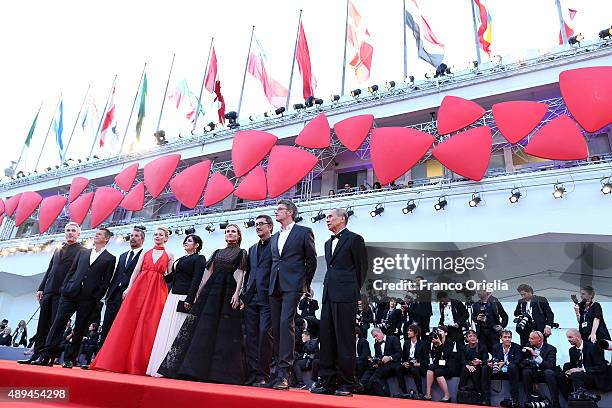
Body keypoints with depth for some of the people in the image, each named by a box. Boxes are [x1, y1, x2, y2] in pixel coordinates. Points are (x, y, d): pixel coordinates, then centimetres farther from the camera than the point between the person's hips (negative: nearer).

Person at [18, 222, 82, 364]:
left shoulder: (82, 251, -1)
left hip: (64, 293, -7)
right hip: (49, 291, 7)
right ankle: (36, 355, 15)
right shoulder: (58, 249, 21)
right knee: (42, 325, 9)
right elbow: (49, 270, 22)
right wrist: (41, 288, 15)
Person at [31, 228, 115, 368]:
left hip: (89, 298, -3)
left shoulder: (110, 258, 6)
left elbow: (106, 281, 1)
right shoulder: (82, 252, 19)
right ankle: (46, 356, -3)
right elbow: (71, 271, 15)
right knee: (59, 322, -5)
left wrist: (97, 297, -7)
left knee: (80, 329, 1)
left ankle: (70, 359, 8)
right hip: (70, 293, 3)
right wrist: (64, 287, 4)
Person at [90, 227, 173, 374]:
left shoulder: (169, 255, 10)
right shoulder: (145, 253, 16)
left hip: (157, 292, -2)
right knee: (128, 324, -2)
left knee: (148, 328, -5)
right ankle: (118, 361, 5)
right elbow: (136, 271, 9)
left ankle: (140, 364, 2)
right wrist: (128, 288, -3)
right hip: (139, 288, 2)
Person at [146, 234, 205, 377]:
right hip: (173, 297, 8)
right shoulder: (181, 259, 22)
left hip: (185, 298, -8)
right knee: (167, 330, 7)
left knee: (177, 331, -7)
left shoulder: (199, 259, -3)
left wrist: (189, 300, -21)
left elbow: (196, 280, -13)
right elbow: (172, 276, 26)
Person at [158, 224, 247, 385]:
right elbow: (208, 272, 16)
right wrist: (199, 292, 9)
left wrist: (236, 293, -16)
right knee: (204, 328, 0)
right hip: (211, 290, 4)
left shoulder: (241, 253, 9)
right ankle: (196, 368, 4)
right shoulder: (217, 252, 21)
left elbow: (240, 274, -3)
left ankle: (221, 372, -5)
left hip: (228, 291, -4)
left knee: (224, 330, -7)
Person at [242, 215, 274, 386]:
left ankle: (262, 376, 1)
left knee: (264, 334, -7)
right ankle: (252, 374, 11)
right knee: (251, 337, 6)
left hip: (267, 297, -6)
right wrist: (244, 295, 13)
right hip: (251, 298, 7)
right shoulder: (252, 249, 22)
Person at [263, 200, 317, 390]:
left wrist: (306, 284, 4)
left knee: (286, 323, -18)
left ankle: (284, 373, -16)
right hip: (275, 287, 6)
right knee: (276, 328, 5)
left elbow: (311, 260, 4)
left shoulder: (304, 232, 4)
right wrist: (271, 284, 13)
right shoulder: (274, 238, 22)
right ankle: (278, 372, 11)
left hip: (292, 285, -6)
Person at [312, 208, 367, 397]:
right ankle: (329, 382, 15)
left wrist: (353, 291, 2)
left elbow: (362, 268, -1)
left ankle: (347, 384, 6)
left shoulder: (354, 239, -2)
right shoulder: (328, 243, 22)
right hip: (328, 296, 8)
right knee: (326, 339, 8)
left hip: (345, 297, -8)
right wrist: (328, 288, 13)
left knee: (344, 340, -4)